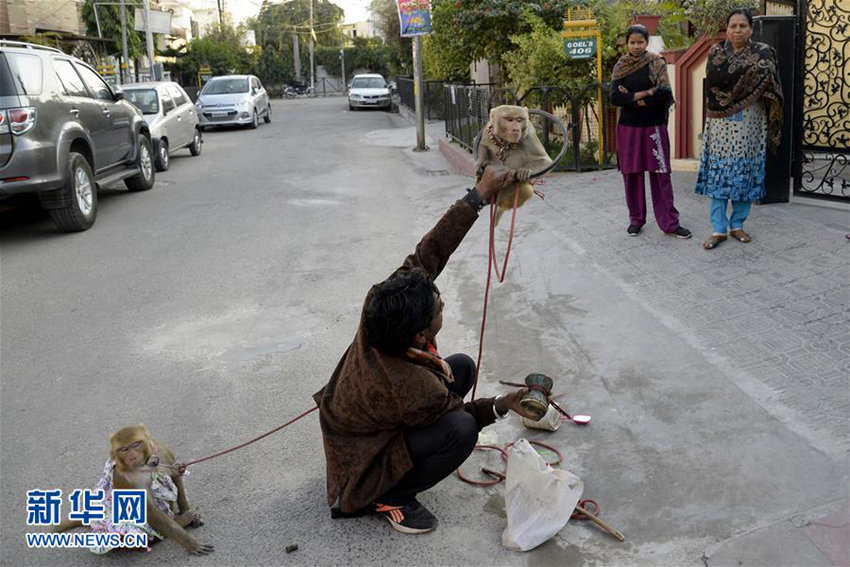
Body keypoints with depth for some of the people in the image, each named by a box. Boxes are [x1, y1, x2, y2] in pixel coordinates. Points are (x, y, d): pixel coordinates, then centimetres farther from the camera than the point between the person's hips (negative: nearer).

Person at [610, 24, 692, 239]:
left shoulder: (656, 63, 0)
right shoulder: (621, 66, 5)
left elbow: (665, 92, -14)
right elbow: (615, 97, -8)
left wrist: (632, 97, -13)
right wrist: (647, 94, -14)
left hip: (654, 127, -2)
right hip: (628, 127, 2)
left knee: (660, 175, -2)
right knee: (631, 175, 6)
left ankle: (670, 223, 3)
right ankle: (636, 219, 19)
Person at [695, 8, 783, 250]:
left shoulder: (763, 53, 2)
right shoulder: (716, 52, 6)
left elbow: (766, 84, -8)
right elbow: (713, 79, -9)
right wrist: (747, 67, -9)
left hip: (749, 123, 0)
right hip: (721, 122, 1)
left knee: (745, 173, 4)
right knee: (719, 173, 0)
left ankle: (737, 225, 17)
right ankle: (718, 229, 5)